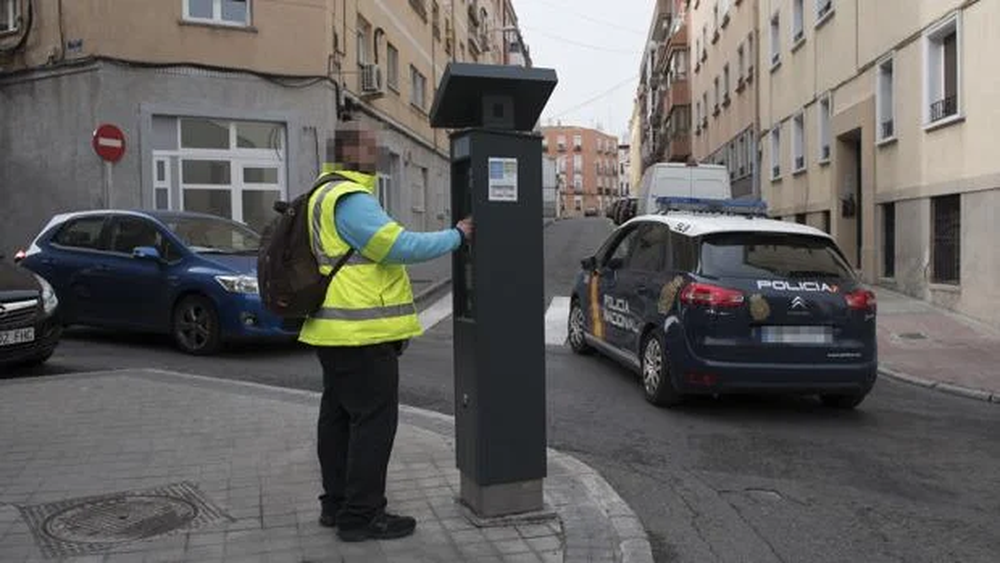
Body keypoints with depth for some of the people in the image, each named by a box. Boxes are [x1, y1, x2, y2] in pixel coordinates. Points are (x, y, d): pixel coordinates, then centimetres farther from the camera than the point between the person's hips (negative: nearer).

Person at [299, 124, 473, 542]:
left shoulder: (328, 195, 19)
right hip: (361, 334, -11)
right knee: (374, 421, -4)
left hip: (338, 332, 11)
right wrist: (456, 236, -10)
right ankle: (361, 515, 4)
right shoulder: (350, 199, -17)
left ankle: (337, 503, 27)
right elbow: (402, 246, -23)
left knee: (339, 416, 16)